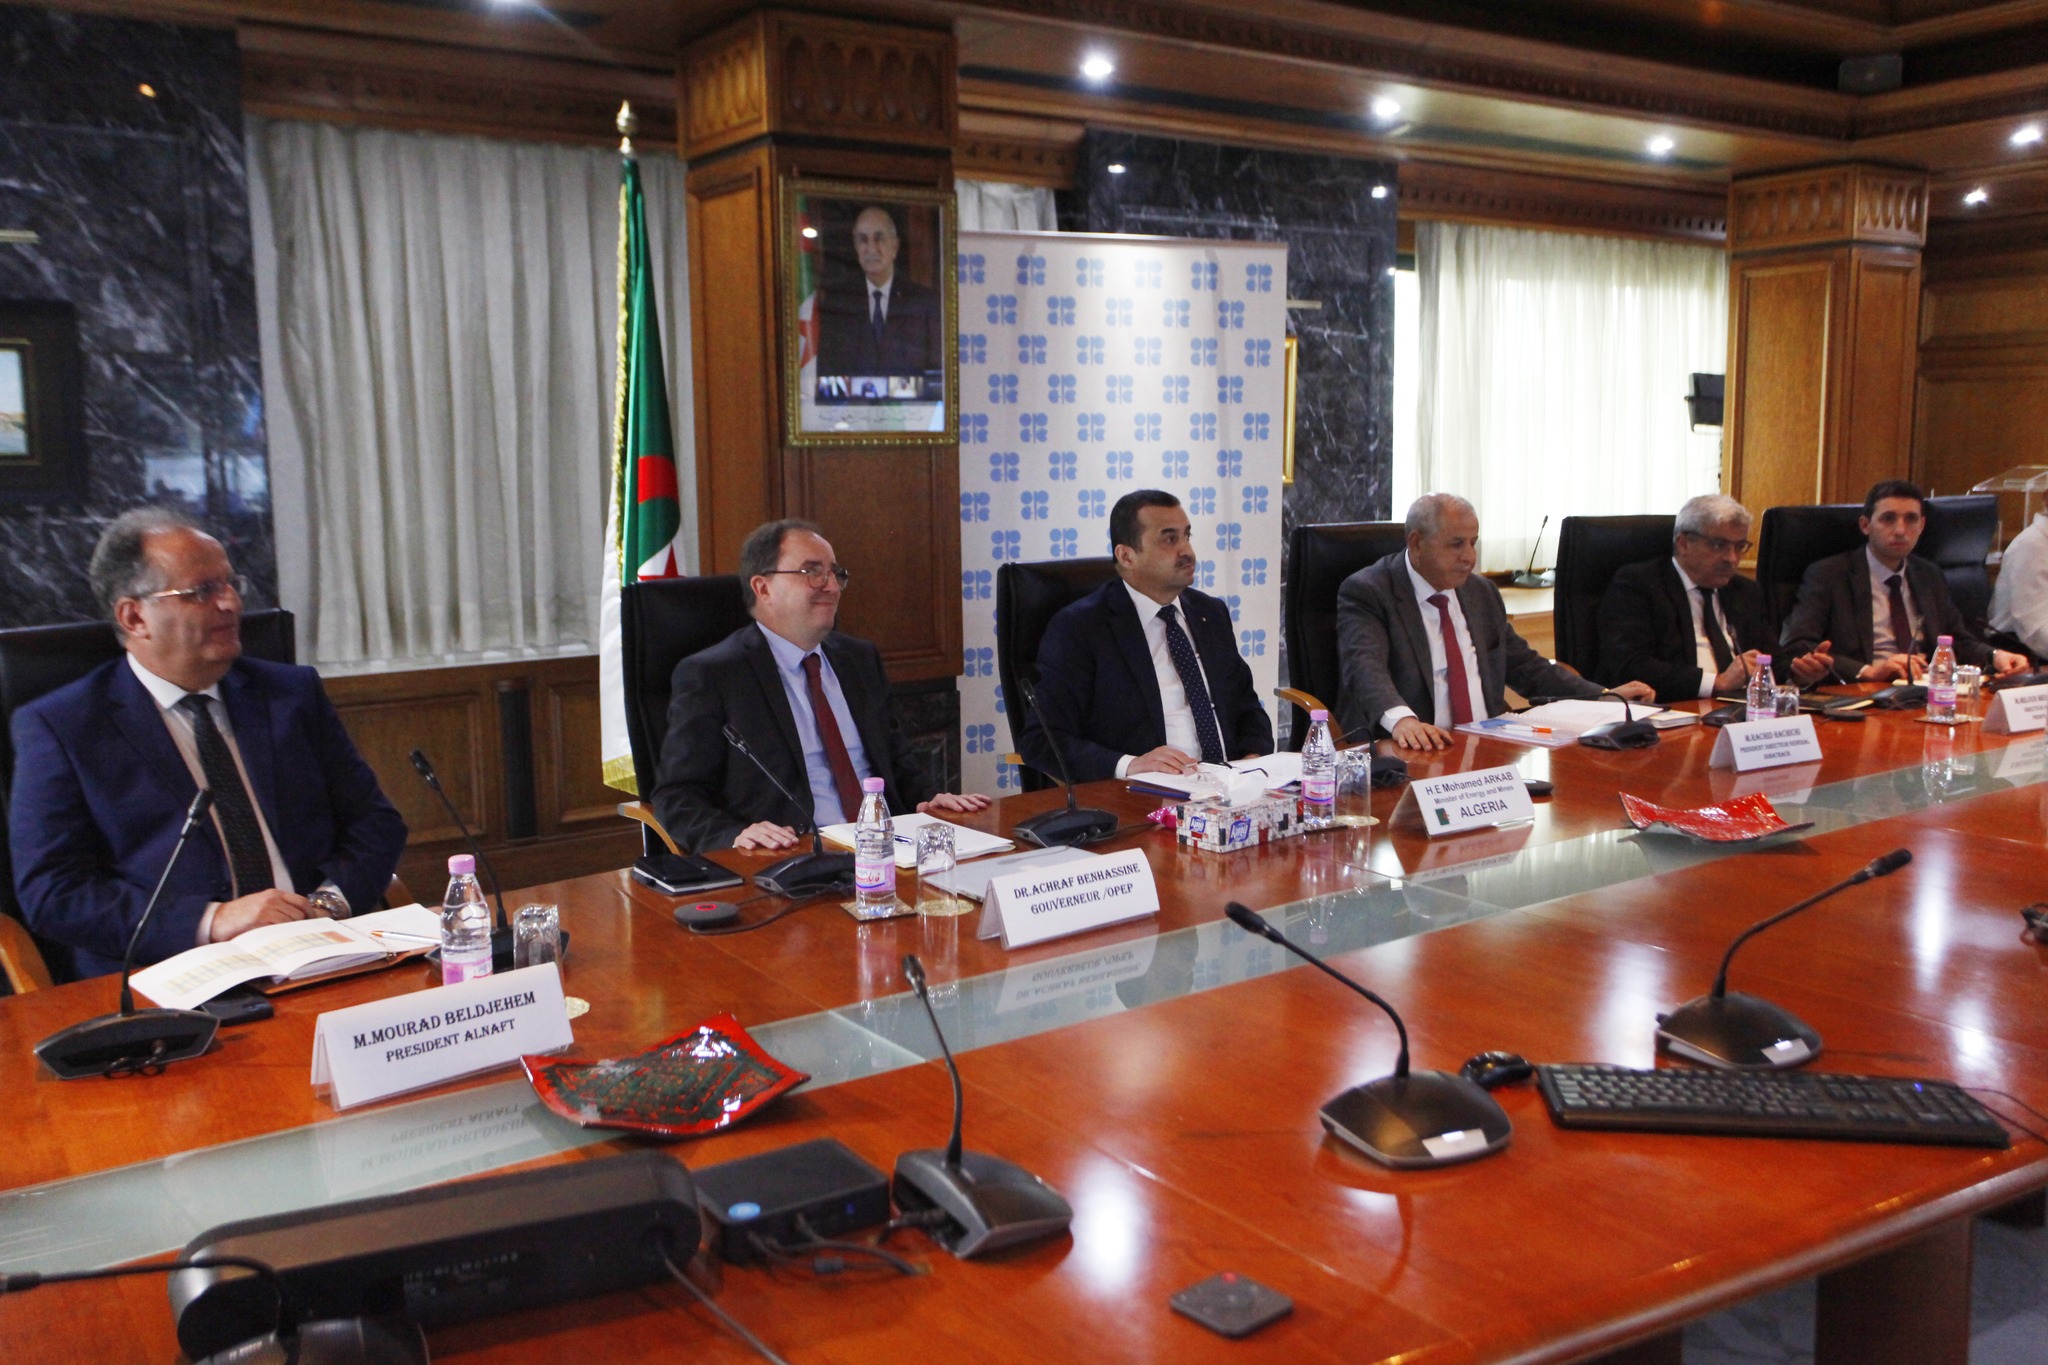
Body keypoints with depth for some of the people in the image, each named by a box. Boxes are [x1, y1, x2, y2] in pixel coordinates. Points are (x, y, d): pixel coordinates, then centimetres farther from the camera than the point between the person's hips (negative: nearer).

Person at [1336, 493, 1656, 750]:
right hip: (1408, 753, -4)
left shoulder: (1482, 593, 18)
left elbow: (1525, 666, 26)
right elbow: (1365, 665, -23)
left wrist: (1606, 697, 15)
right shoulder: (1366, 593, -5)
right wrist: (1401, 719, -44)